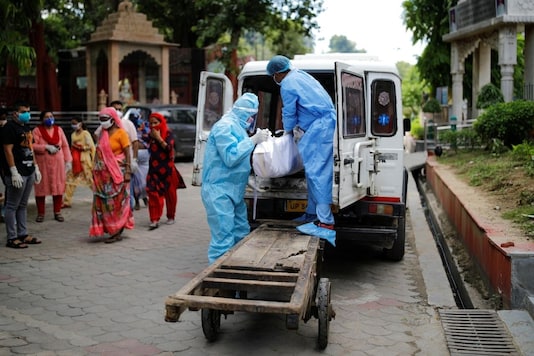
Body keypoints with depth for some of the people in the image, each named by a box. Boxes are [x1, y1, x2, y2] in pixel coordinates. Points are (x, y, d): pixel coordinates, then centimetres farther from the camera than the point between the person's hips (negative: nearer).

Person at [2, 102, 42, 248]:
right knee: (12, 206, -2)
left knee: (23, 205, 13)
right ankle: (12, 238, 2)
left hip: (29, 172, 9)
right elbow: (8, 150, -14)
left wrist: (36, 167, 18)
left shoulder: (26, 127, 18)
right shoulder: (10, 127, -9)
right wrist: (14, 172, -19)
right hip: (17, 174, -9)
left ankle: (23, 234, 20)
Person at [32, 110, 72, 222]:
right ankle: (40, 213, 14)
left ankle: (57, 212, 16)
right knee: (41, 188, 2)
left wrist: (68, 160, 2)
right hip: (42, 164, -3)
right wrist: (46, 147, -20)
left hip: (58, 163, 3)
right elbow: (32, 146, -10)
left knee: (58, 187, 5)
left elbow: (65, 146, 8)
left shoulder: (58, 129, 8)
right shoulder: (37, 130, -2)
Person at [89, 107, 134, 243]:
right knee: (103, 202, 7)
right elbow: (99, 152, 16)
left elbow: (127, 153, -10)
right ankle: (109, 229, 16)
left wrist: (128, 171, -16)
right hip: (103, 173, 7)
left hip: (117, 173, -6)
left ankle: (117, 232, 4)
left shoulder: (120, 133, -7)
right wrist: (95, 169, 13)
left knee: (117, 202, -1)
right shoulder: (102, 133, 12)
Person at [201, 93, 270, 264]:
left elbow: (243, 153, 22)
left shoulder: (237, 127, 16)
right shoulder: (224, 126, -15)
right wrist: (253, 140, -18)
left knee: (241, 235, 15)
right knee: (224, 240, -11)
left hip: (234, 192, 10)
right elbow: (231, 156, -24)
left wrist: (260, 139, 7)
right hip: (219, 192, -10)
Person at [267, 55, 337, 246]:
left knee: (317, 173, -12)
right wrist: (295, 129, 33)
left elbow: (289, 113, 1)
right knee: (314, 171, 15)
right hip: (328, 124, 10)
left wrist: (288, 131, 19)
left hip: (318, 129, -10)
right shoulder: (301, 75, 21)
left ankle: (326, 222, -15)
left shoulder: (287, 85, -8)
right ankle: (313, 213, 22)